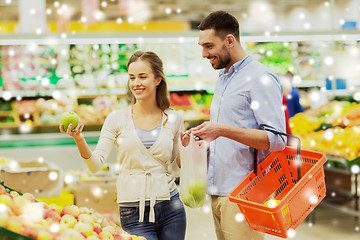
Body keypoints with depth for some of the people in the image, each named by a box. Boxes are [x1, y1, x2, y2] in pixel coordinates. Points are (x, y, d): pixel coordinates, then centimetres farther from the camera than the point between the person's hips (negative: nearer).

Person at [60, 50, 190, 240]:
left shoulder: (174, 119, 5)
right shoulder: (117, 118, 0)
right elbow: (96, 164, -7)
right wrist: (80, 141, -23)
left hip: (170, 208, 2)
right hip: (134, 213, -2)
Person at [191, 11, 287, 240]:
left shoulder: (261, 79, -8)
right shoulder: (223, 79, 20)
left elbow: (277, 139, -17)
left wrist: (223, 131, -23)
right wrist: (204, 136, 10)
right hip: (218, 191, 8)